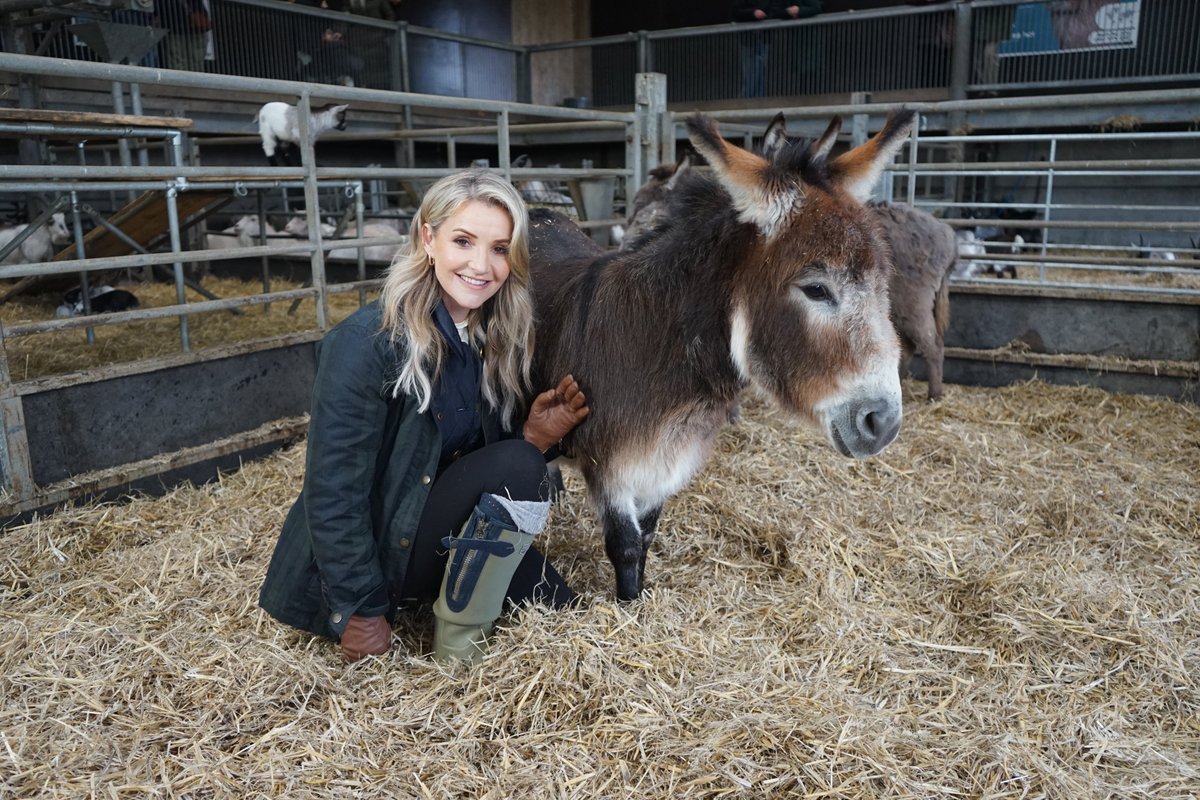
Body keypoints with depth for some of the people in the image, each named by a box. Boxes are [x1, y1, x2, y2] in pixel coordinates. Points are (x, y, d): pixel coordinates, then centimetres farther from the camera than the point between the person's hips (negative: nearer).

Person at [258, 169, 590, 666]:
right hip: (364, 554, -7)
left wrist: (535, 436, -15)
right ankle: (457, 648, -9)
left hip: (440, 529, 7)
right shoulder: (366, 342, -25)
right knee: (516, 467, -26)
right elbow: (333, 494, -22)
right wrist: (361, 613, -18)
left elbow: (489, 453, 6)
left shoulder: (497, 339, -2)